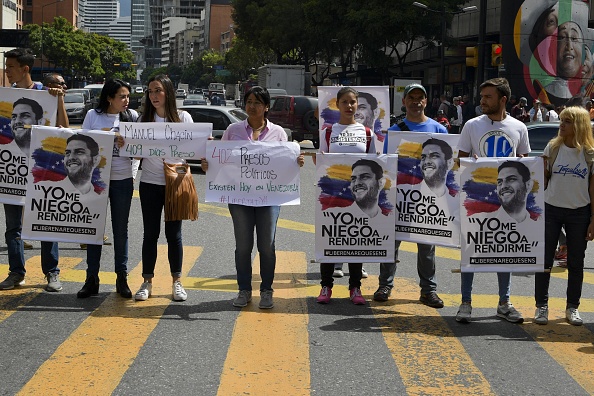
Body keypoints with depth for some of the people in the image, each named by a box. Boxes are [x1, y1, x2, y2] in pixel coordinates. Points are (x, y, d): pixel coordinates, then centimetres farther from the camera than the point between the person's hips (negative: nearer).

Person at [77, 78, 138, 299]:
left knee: (120, 230, 8)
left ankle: (122, 278, 16)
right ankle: (92, 279, 11)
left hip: (123, 180, 1)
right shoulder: (93, 115, -1)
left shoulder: (132, 116, 3)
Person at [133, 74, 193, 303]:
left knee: (173, 233, 4)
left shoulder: (183, 118, 1)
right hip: (150, 183, 1)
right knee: (150, 233, 5)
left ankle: (177, 282, 14)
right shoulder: (145, 119, 4)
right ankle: (147, 282, 13)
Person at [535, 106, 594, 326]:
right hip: (551, 210, 1)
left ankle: (572, 307, 19)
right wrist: (542, 168, -16)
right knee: (545, 260, 2)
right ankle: (541, 306, 12)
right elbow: (543, 181, 4)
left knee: (576, 263, 8)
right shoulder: (553, 148, 0)